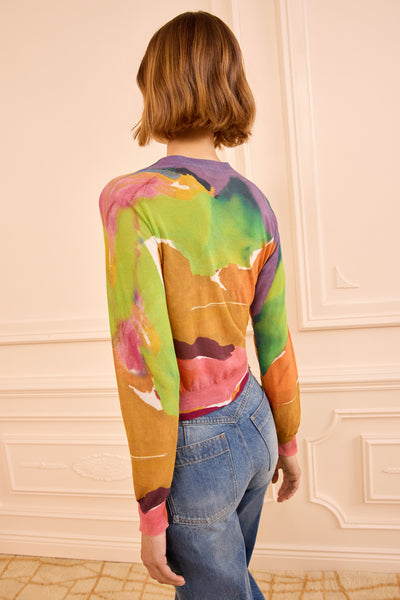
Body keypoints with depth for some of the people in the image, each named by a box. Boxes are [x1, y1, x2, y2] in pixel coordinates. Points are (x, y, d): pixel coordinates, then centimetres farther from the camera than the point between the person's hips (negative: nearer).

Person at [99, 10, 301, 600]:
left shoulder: (133, 199, -20)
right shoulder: (254, 203, -2)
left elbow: (148, 365, -23)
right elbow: (274, 336, 4)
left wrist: (151, 508, -10)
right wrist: (287, 440, 16)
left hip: (197, 448, -6)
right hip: (254, 427, 6)